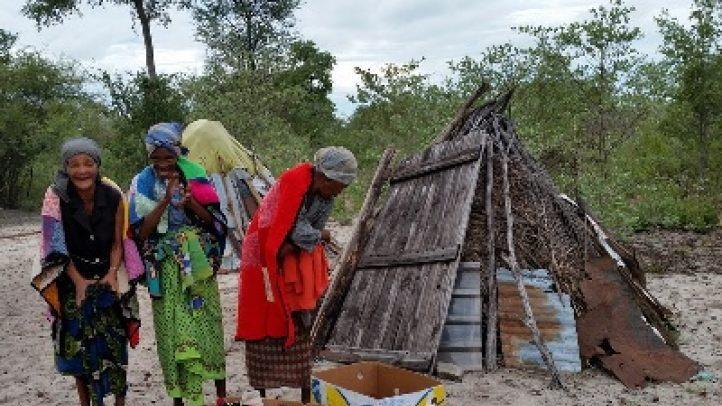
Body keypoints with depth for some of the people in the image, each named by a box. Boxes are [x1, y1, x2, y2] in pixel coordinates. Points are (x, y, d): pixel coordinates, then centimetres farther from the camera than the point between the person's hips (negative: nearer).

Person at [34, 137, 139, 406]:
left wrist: (112, 273, -16)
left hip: (108, 276, 1)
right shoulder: (56, 197, -13)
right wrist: (79, 281, -18)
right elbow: (57, 246, -11)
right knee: (77, 344, 1)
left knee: (115, 342, -1)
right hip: (72, 280, 0)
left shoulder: (113, 196, -10)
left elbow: (117, 242, -2)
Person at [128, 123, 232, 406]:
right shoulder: (142, 184, 0)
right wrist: (166, 201, -20)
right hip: (166, 269, -1)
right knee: (172, 330, 1)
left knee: (207, 325, 5)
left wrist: (190, 202, -16)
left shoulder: (193, 176, 2)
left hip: (198, 264, 1)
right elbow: (141, 232, -9)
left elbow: (213, 220, 2)